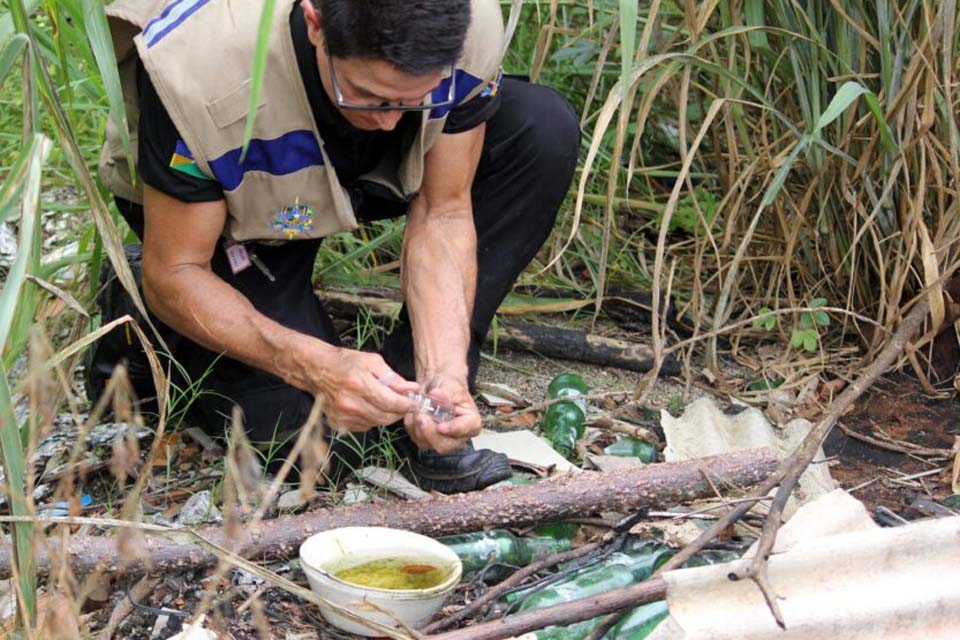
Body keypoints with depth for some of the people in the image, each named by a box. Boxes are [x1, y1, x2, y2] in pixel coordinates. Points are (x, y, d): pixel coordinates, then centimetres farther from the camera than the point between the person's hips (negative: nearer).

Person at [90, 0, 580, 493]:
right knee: (281, 410, -22)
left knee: (544, 129, -21)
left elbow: (443, 213, -20)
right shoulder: (197, 69, -39)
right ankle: (141, 312, 10)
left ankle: (419, 395, -12)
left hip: (370, 171, 4)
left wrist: (445, 373, -34)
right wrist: (318, 367, -42)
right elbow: (175, 272, -29)